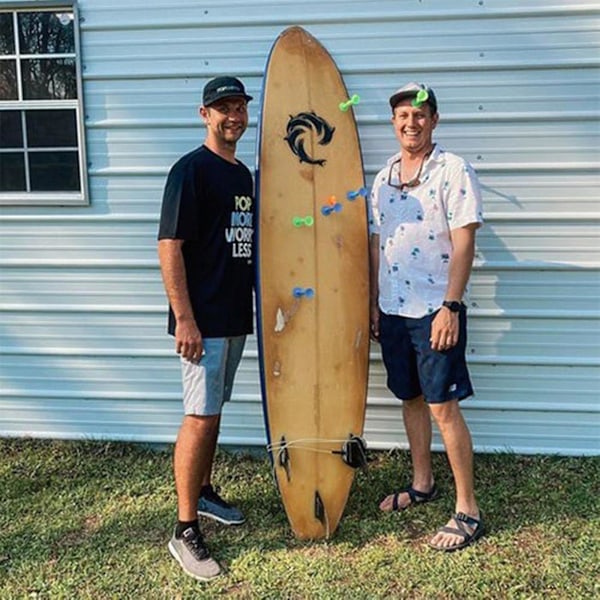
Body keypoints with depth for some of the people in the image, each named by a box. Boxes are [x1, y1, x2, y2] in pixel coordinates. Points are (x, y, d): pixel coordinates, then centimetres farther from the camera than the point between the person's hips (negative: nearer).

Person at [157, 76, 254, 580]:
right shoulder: (190, 170, -10)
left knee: (215, 412, 18)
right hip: (203, 320, -8)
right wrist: (184, 319, -20)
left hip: (236, 315, 8)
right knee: (201, 418, -6)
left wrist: (260, 303, 20)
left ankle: (203, 492, 35)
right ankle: (185, 531, 4)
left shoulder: (244, 174, 15)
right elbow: (170, 247, -16)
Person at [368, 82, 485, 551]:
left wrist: (450, 307, -19)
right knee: (411, 397, 16)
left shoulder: (453, 170, -8)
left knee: (443, 406, -6)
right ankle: (422, 484, 33)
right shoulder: (383, 178, 12)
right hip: (393, 309, 6)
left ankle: (468, 512, 6)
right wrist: (374, 303, 13)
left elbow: (464, 244, -13)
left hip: (435, 310, -6)